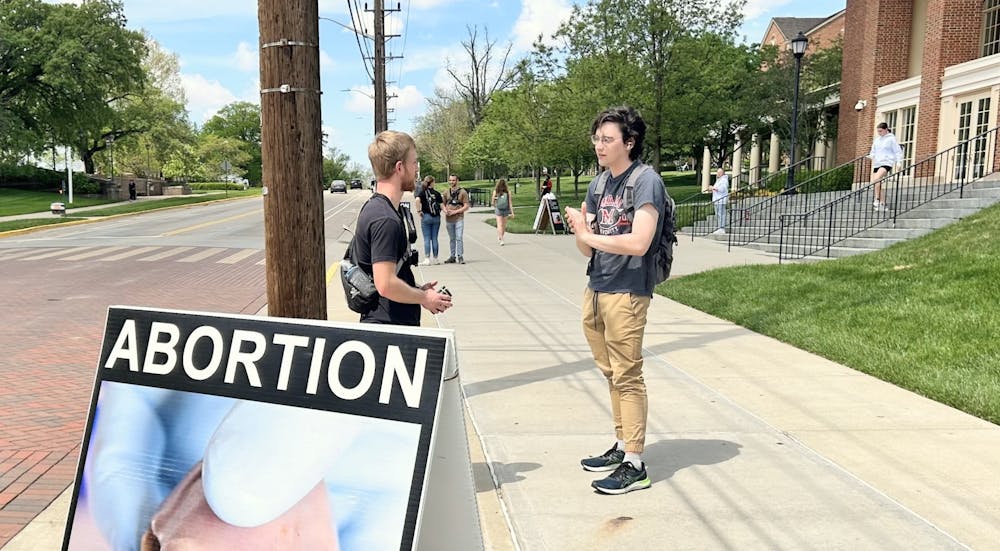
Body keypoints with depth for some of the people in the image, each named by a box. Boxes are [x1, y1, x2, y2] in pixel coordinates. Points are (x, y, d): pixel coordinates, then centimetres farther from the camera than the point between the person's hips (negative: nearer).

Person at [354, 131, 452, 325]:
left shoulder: (374, 208, 11)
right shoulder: (386, 220, -21)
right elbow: (386, 285, -26)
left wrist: (418, 290, 11)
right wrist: (425, 298, -11)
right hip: (389, 327, -10)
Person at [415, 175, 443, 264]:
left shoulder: (423, 192, -1)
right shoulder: (437, 193, 4)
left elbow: (417, 200, -21)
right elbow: (441, 205, -1)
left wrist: (419, 211, -13)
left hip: (426, 216, -2)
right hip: (436, 217, 2)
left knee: (427, 239, 0)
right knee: (434, 239, 8)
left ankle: (427, 259, -3)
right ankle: (435, 259, 13)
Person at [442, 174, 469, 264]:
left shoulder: (463, 192, -2)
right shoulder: (447, 192, 12)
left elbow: (466, 206, -6)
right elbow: (443, 204, 18)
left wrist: (454, 212, -14)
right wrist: (445, 210, -5)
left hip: (459, 219, -4)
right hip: (449, 219, 4)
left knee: (459, 238, -9)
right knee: (452, 239, 10)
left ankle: (460, 256, -4)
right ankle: (453, 256, 16)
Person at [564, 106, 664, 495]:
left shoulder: (646, 181, -10)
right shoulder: (597, 185, 12)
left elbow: (638, 243, -22)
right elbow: (587, 249, 12)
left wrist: (590, 235, -11)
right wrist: (579, 231, -10)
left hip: (626, 293, -7)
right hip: (595, 290, 8)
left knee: (627, 377, -2)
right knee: (611, 374, 15)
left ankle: (635, 466, 7)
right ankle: (621, 447, 28)